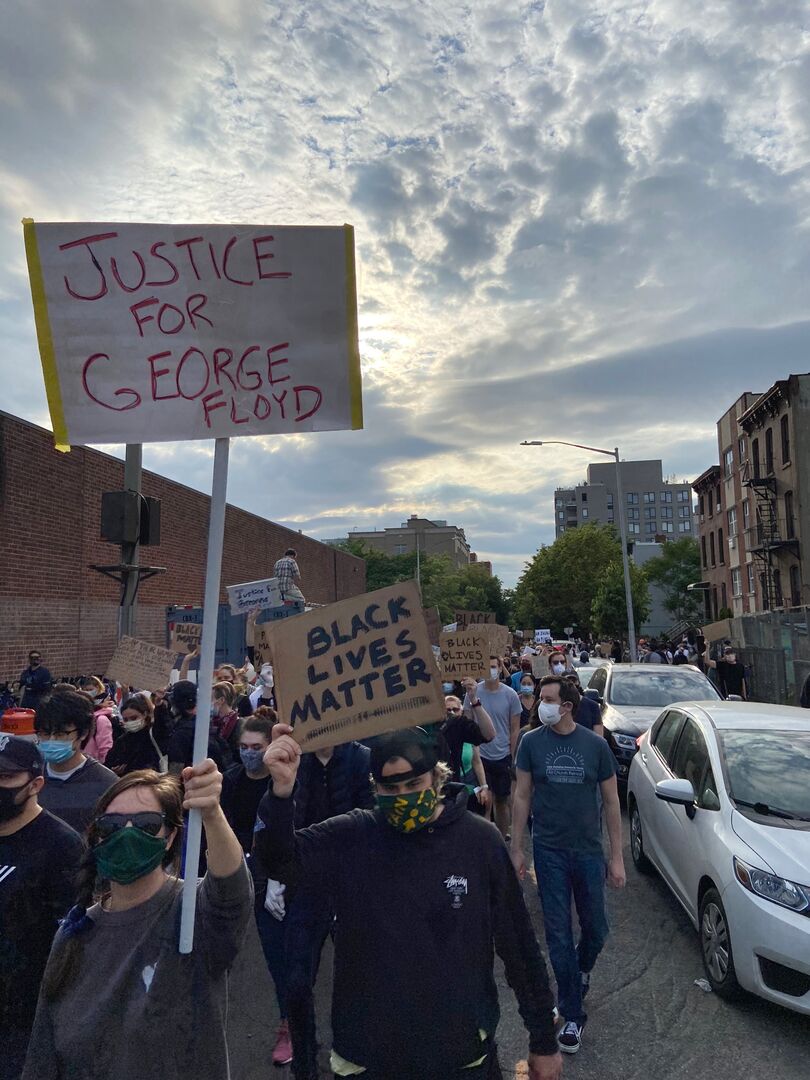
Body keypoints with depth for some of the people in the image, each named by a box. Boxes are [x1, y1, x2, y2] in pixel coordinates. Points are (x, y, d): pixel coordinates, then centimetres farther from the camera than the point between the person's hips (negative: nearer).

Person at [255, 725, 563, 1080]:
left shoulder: (479, 840, -9)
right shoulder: (351, 837, -9)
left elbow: (519, 944, -2)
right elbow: (277, 857, -22)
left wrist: (544, 1041, 3)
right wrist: (281, 791, -39)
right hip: (369, 1052, 0)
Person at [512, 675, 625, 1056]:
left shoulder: (595, 745, -8)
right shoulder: (532, 742, -8)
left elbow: (611, 802, -1)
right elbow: (522, 796, -1)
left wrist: (617, 857, -2)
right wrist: (516, 848, 0)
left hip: (589, 852, 1)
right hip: (549, 852, 0)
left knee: (596, 930, 13)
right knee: (559, 935, 6)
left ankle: (583, 967, 47)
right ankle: (573, 1015, 24)